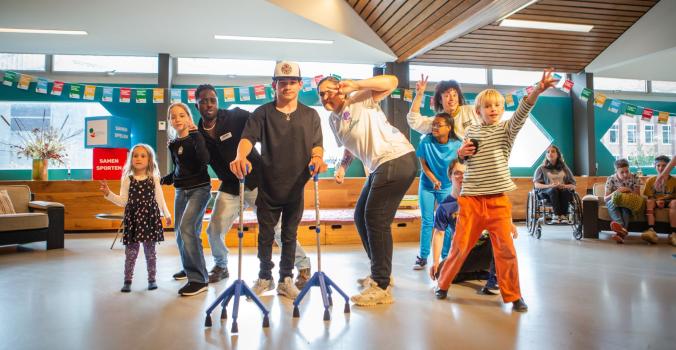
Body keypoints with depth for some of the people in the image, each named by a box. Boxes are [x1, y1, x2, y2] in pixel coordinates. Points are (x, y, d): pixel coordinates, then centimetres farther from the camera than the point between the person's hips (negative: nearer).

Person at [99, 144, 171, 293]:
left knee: (150, 251, 7)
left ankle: (152, 279, 19)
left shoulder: (154, 179, 3)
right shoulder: (127, 180, 2)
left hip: (150, 218, 0)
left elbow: (160, 199, 9)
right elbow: (123, 201, 1)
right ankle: (127, 281, 14)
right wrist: (108, 194, -10)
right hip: (132, 219, 0)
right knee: (131, 251, 3)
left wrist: (167, 214, 10)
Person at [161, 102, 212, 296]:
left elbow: (205, 159, -28)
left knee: (186, 227, -21)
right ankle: (189, 268, 34)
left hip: (200, 188, -7)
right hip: (181, 190, 7)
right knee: (180, 232, 11)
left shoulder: (196, 137, -8)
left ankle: (199, 279, -17)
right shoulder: (173, 144, 10)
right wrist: (164, 180, 17)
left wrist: (195, 133, -26)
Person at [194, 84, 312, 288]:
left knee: (276, 227, -6)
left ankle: (303, 266, 12)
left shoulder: (235, 116, -9)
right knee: (214, 230, 1)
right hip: (230, 187, 4)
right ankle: (221, 266, 31)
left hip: (256, 181, -4)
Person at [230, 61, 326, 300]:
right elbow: (248, 137, -16)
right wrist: (241, 156, -38)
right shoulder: (262, 113, -2)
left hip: (296, 186, 1)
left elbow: (317, 144, -2)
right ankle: (265, 278, 29)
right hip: (268, 186, -1)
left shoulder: (310, 115, 4)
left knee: (290, 235, 12)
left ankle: (286, 280, 26)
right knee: (265, 235, 10)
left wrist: (317, 157, -26)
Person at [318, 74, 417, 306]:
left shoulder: (360, 100, -7)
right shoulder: (333, 120, 15)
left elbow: (391, 82, -18)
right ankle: (381, 272, 30)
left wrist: (354, 85, -22)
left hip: (398, 159, -10)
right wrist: (342, 167, 10)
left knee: (376, 220, -10)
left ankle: (382, 288, 0)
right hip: (379, 167, 10)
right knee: (361, 217, 14)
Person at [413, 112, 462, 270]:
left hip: (447, 186, 0)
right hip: (427, 185, 0)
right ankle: (423, 257, 12)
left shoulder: (457, 145, -16)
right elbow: (423, 164, -9)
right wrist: (434, 180, -17)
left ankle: (446, 257, 15)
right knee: (427, 222, 4)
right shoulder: (426, 141, -16)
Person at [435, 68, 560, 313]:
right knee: (460, 244, 4)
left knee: (505, 247, -1)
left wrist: (537, 90, -33)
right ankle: (443, 284, 23)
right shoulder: (471, 132, 9)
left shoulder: (507, 129, 4)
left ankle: (513, 294, 15)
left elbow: (522, 113, -16)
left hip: (498, 199, -1)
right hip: (471, 198, 1)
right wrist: (461, 153, -3)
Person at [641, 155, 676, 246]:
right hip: (656, 201, 1)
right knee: (649, 202, -31)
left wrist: (665, 200, -18)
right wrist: (656, 201, -17)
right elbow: (648, 197, 4)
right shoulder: (650, 180, 6)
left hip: (668, 202, -1)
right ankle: (651, 230, -47)